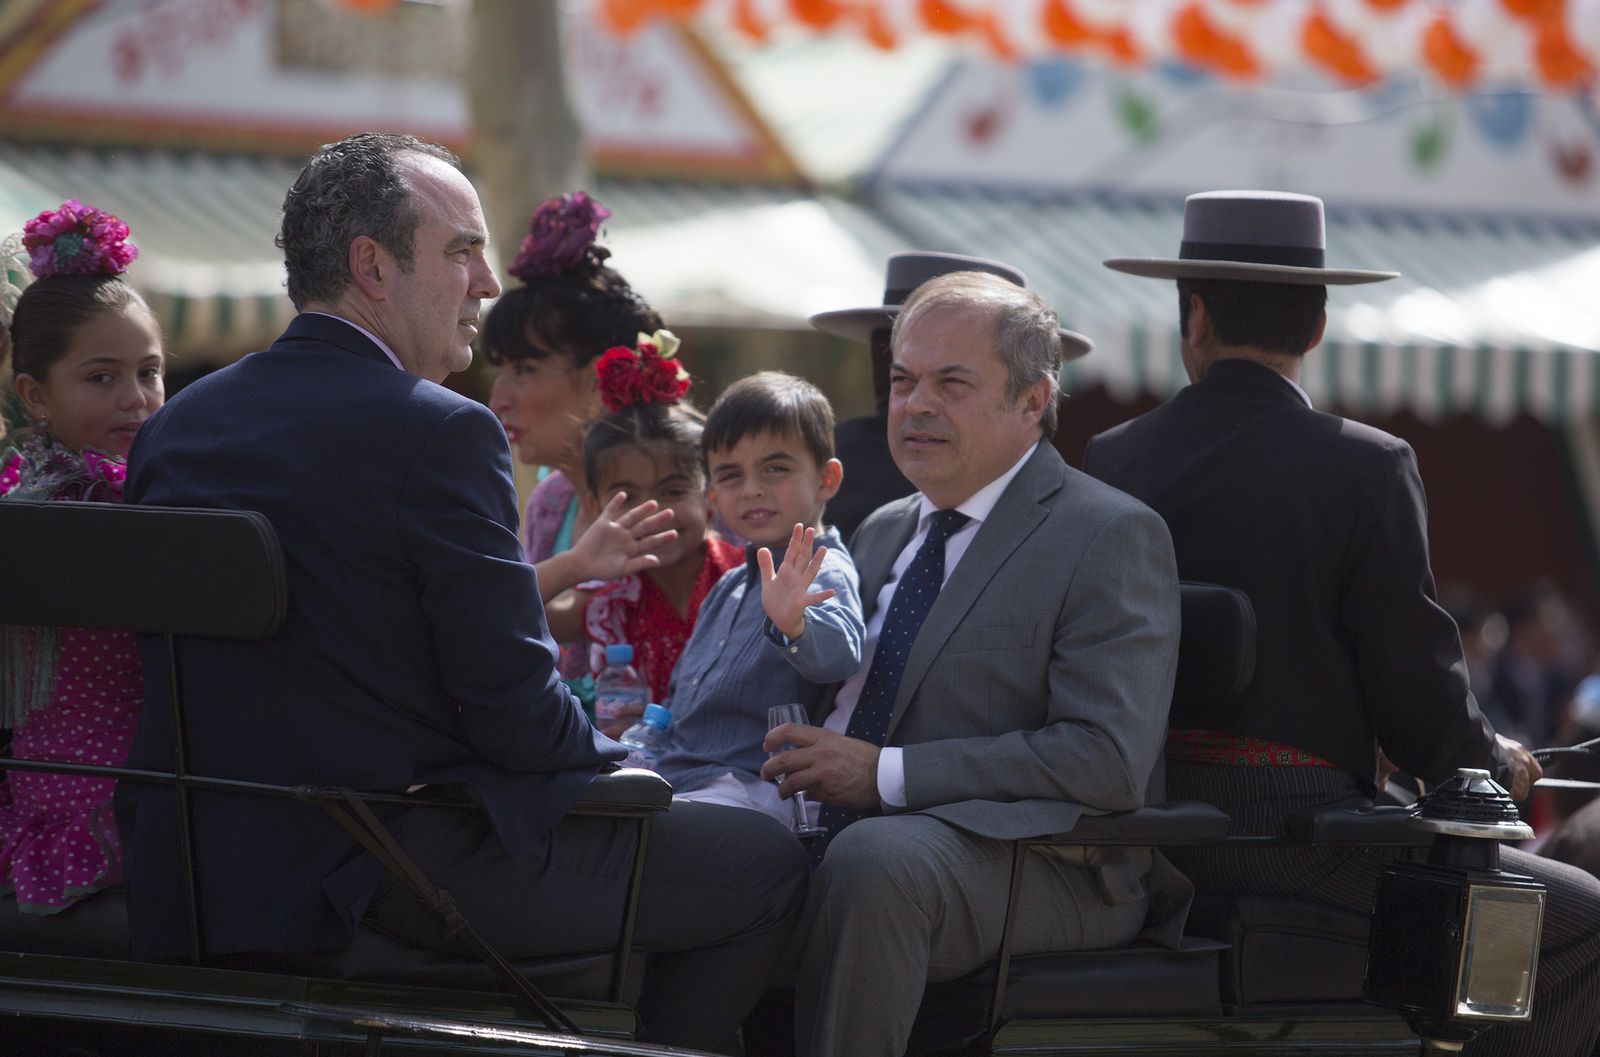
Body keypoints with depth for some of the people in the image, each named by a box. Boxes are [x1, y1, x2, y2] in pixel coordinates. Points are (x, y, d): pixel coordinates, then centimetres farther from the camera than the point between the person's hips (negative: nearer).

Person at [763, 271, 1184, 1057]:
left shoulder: (1110, 537, -2)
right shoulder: (882, 534, 23)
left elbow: (1108, 762, -14)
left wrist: (888, 775, -17)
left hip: (1043, 866, -6)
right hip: (841, 837, 7)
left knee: (875, 858, -38)